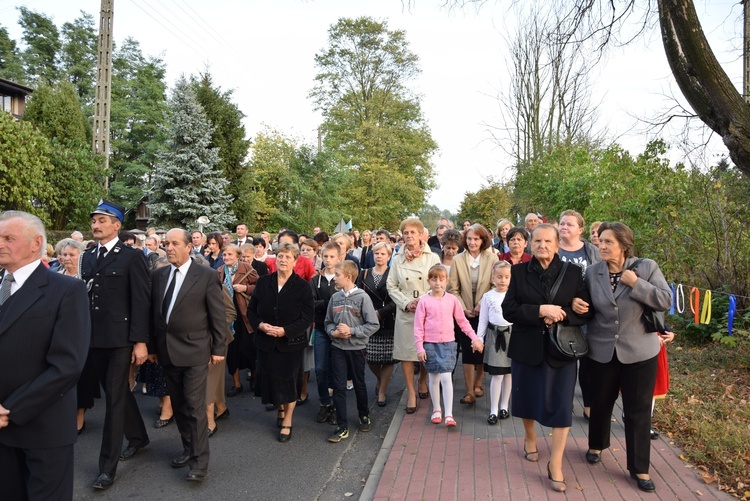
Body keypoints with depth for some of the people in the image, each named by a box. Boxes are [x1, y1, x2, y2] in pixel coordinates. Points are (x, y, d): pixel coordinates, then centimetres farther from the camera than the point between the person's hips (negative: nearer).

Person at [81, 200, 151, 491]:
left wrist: (140, 341, -15)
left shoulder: (132, 257, -8)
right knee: (117, 392, 18)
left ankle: (107, 466, 10)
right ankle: (138, 437, 38)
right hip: (94, 338, 6)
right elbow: (85, 295, 11)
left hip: (120, 338, -6)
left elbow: (141, 301, -12)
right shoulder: (88, 256, 11)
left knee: (115, 398, -1)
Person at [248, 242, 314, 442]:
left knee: (288, 381, 6)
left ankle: (287, 422, 26)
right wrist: (260, 325, -13)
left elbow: (307, 319, -10)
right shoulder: (263, 282, 1)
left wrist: (284, 330, -20)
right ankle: (280, 410, 38)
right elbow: (251, 310, 6)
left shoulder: (303, 287, -8)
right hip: (266, 342, 3)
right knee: (271, 379, 10)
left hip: (291, 342, -3)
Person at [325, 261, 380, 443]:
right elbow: (328, 322, 10)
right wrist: (333, 332, -10)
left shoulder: (362, 297, -12)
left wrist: (351, 331, -17)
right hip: (338, 347, 3)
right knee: (339, 387, 1)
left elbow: (373, 325, -12)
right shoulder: (335, 297, -1)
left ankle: (364, 416, 38)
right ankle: (342, 427, 10)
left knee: (359, 384, 15)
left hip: (357, 348, -2)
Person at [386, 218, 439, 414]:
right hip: (405, 312, 1)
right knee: (406, 351, 1)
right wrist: (406, 303, -8)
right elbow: (391, 287, 5)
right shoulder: (397, 259, 7)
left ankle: (423, 381, 34)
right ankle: (411, 392, 14)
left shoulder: (432, 257, 2)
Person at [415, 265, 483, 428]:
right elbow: (418, 326, -3)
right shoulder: (424, 301, -5)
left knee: (446, 377, -6)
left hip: (448, 343, 0)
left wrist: (475, 338, 5)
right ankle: (436, 409, 27)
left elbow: (462, 321, 8)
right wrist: (419, 347, -6)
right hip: (430, 344, 0)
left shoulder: (452, 300, 0)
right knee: (433, 378, 10)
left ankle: (449, 414, 0)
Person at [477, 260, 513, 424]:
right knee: (497, 375, -3)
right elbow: (483, 320, 3)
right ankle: (493, 410, 6)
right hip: (494, 335, -1)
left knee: (509, 373, 10)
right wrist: (479, 338, 0)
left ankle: (504, 406, 25)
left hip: (512, 334, 2)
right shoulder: (488, 296, 0)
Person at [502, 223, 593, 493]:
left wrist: (559, 315, -21)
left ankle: (555, 463, 13)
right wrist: (541, 310, -23)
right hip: (527, 347, 1)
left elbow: (586, 311, -3)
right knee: (527, 397, 15)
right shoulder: (519, 271, -2)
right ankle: (530, 438, 43)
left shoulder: (572, 273, -2)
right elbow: (509, 310, -10)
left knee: (561, 404, -1)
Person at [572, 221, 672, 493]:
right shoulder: (592, 272, -2)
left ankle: (639, 468, 26)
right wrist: (577, 305, -15)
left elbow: (666, 301, -12)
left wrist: (636, 284, -21)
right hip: (602, 351, 2)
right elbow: (586, 306, 8)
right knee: (600, 403, 18)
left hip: (639, 351, -2)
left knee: (638, 410, 8)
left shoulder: (646, 267, -8)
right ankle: (596, 445, 44)